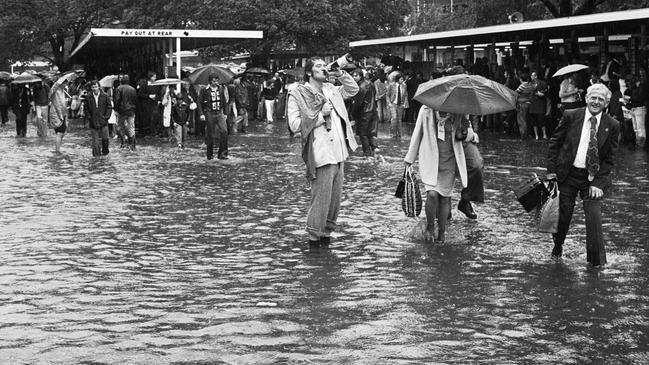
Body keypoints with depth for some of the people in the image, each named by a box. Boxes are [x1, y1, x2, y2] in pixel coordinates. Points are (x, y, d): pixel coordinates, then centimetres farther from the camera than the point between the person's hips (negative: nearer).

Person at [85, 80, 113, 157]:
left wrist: (106, 117, -4)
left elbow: (109, 107, 5)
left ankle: (105, 151, 25)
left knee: (105, 138, 5)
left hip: (103, 122, 0)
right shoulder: (88, 97, 2)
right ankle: (96, 154, 4)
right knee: (95, 140, 0)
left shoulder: (105, 96, 1)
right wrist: (89, 118, 0)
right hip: (93, 122, 0)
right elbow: (86, 109, 10)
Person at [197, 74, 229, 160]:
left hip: (219, 113, 3)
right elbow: (199, 102, -1)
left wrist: (225, 113, 13)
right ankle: (210, 154, 17)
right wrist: (201, 114, -9)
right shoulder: (205, 90, -5)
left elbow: (224, 102, 15)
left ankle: (222, 153, -9)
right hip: (209, 114, -3)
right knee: (210, 135, 3)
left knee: (224, 131, -14)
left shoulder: (221, 89, 6)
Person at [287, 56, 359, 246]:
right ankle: (314, 236, 8)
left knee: (335, 198, 11)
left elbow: (354, 89, 27)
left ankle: (326, 232, 23)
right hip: (320, 156, -7)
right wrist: (321, 115, -13)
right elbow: (294, 125, -11)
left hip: (339, 154, 7)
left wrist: (340, 74, 10)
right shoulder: (297, 95, -4)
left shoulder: (331, 90, 15)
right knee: (321, 199, -5)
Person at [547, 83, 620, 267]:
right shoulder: (570, 116, -5)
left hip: (594, 178, 0)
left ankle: (596, 261, 5)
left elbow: (609, 159, -1)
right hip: (567, 174, 1)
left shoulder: (612, 126, -4)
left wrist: (598, 183, -10)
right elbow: (555, 143, 3)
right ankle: (557, 246, 37)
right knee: (563, 214, 8)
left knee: (594, 217, -10)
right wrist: (552, 170, -1)